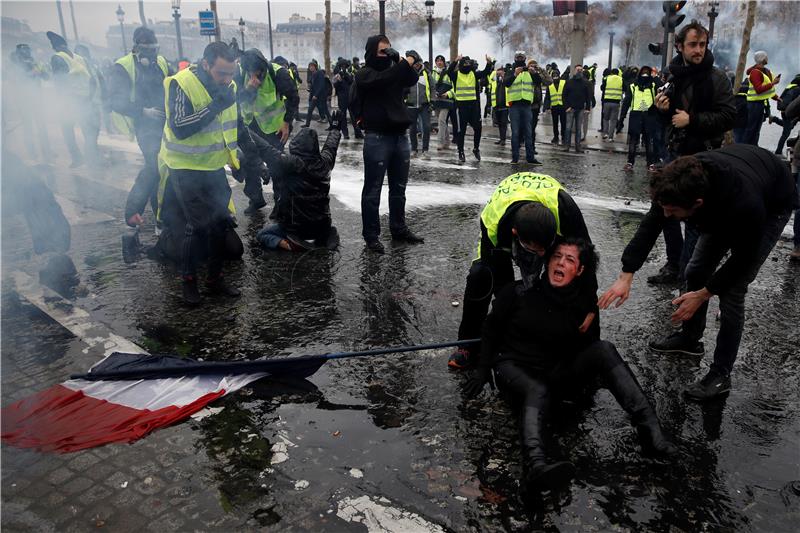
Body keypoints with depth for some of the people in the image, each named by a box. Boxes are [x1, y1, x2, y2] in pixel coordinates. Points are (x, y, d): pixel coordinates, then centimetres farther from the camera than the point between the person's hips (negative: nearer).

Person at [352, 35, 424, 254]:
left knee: (399, 188, 13)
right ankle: (371, 235, 5)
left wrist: (402, 61, -13)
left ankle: (399, 229, 24)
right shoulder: (364, 74, -2)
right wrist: (406, 62, -20)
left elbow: (412, 80, 0)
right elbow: (382, 80, -22)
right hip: (377, 138, -6)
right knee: (373, 189, -1)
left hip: (400, 135, 6)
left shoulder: (394, 69, 16)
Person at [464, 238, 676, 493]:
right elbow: (491, 328, 5)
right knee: (537, 391, -39)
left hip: (555, 374, 3)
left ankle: (649, 430, -31)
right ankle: (535, 465, -65)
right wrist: (483, 370, 5)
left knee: (604, 348, -21)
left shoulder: (580, 307, 2)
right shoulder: (520, 292, -6)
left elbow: (585, 347, 18)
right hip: (513, 366, -3)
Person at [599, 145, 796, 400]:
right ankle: (690, 338, 31)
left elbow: (744, 258, -26)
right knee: (696, 271, 8)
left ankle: (721, 375, 3)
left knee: (732, 291, -11)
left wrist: (703, 294, -20)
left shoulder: (745, 206, -45)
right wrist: (626, 276, -25)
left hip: (771, 206, -5)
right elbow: (650, 225, -20)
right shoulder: (680, 181, -32)